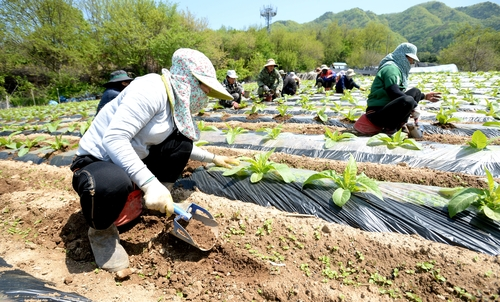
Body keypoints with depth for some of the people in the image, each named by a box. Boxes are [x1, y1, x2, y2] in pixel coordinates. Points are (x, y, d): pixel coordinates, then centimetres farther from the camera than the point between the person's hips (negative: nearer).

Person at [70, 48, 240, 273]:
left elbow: (182, 146, 19)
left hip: (133, 159, 8)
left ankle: (158, 201, 6)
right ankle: (100, 232, -5)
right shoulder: (152, 89, -24)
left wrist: (213, 158, 21)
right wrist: (149, 183, -36)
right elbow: (113, 138, -32)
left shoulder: (178, 101, 3)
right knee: (113, 184, -40)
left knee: (181, 140, -3)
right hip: (96, 161, -8)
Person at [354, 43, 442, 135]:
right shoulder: (391, 68, -9)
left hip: (387, 109, 11)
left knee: (415, 92, 13)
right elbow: (394, 93, -22)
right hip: (377, 113, -11)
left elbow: (402, 94, 29)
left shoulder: (399, 69, 22)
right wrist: (414, 105, -14)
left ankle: (396, 126, -4)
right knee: (408, 101, -33)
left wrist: (425, 96, 29)